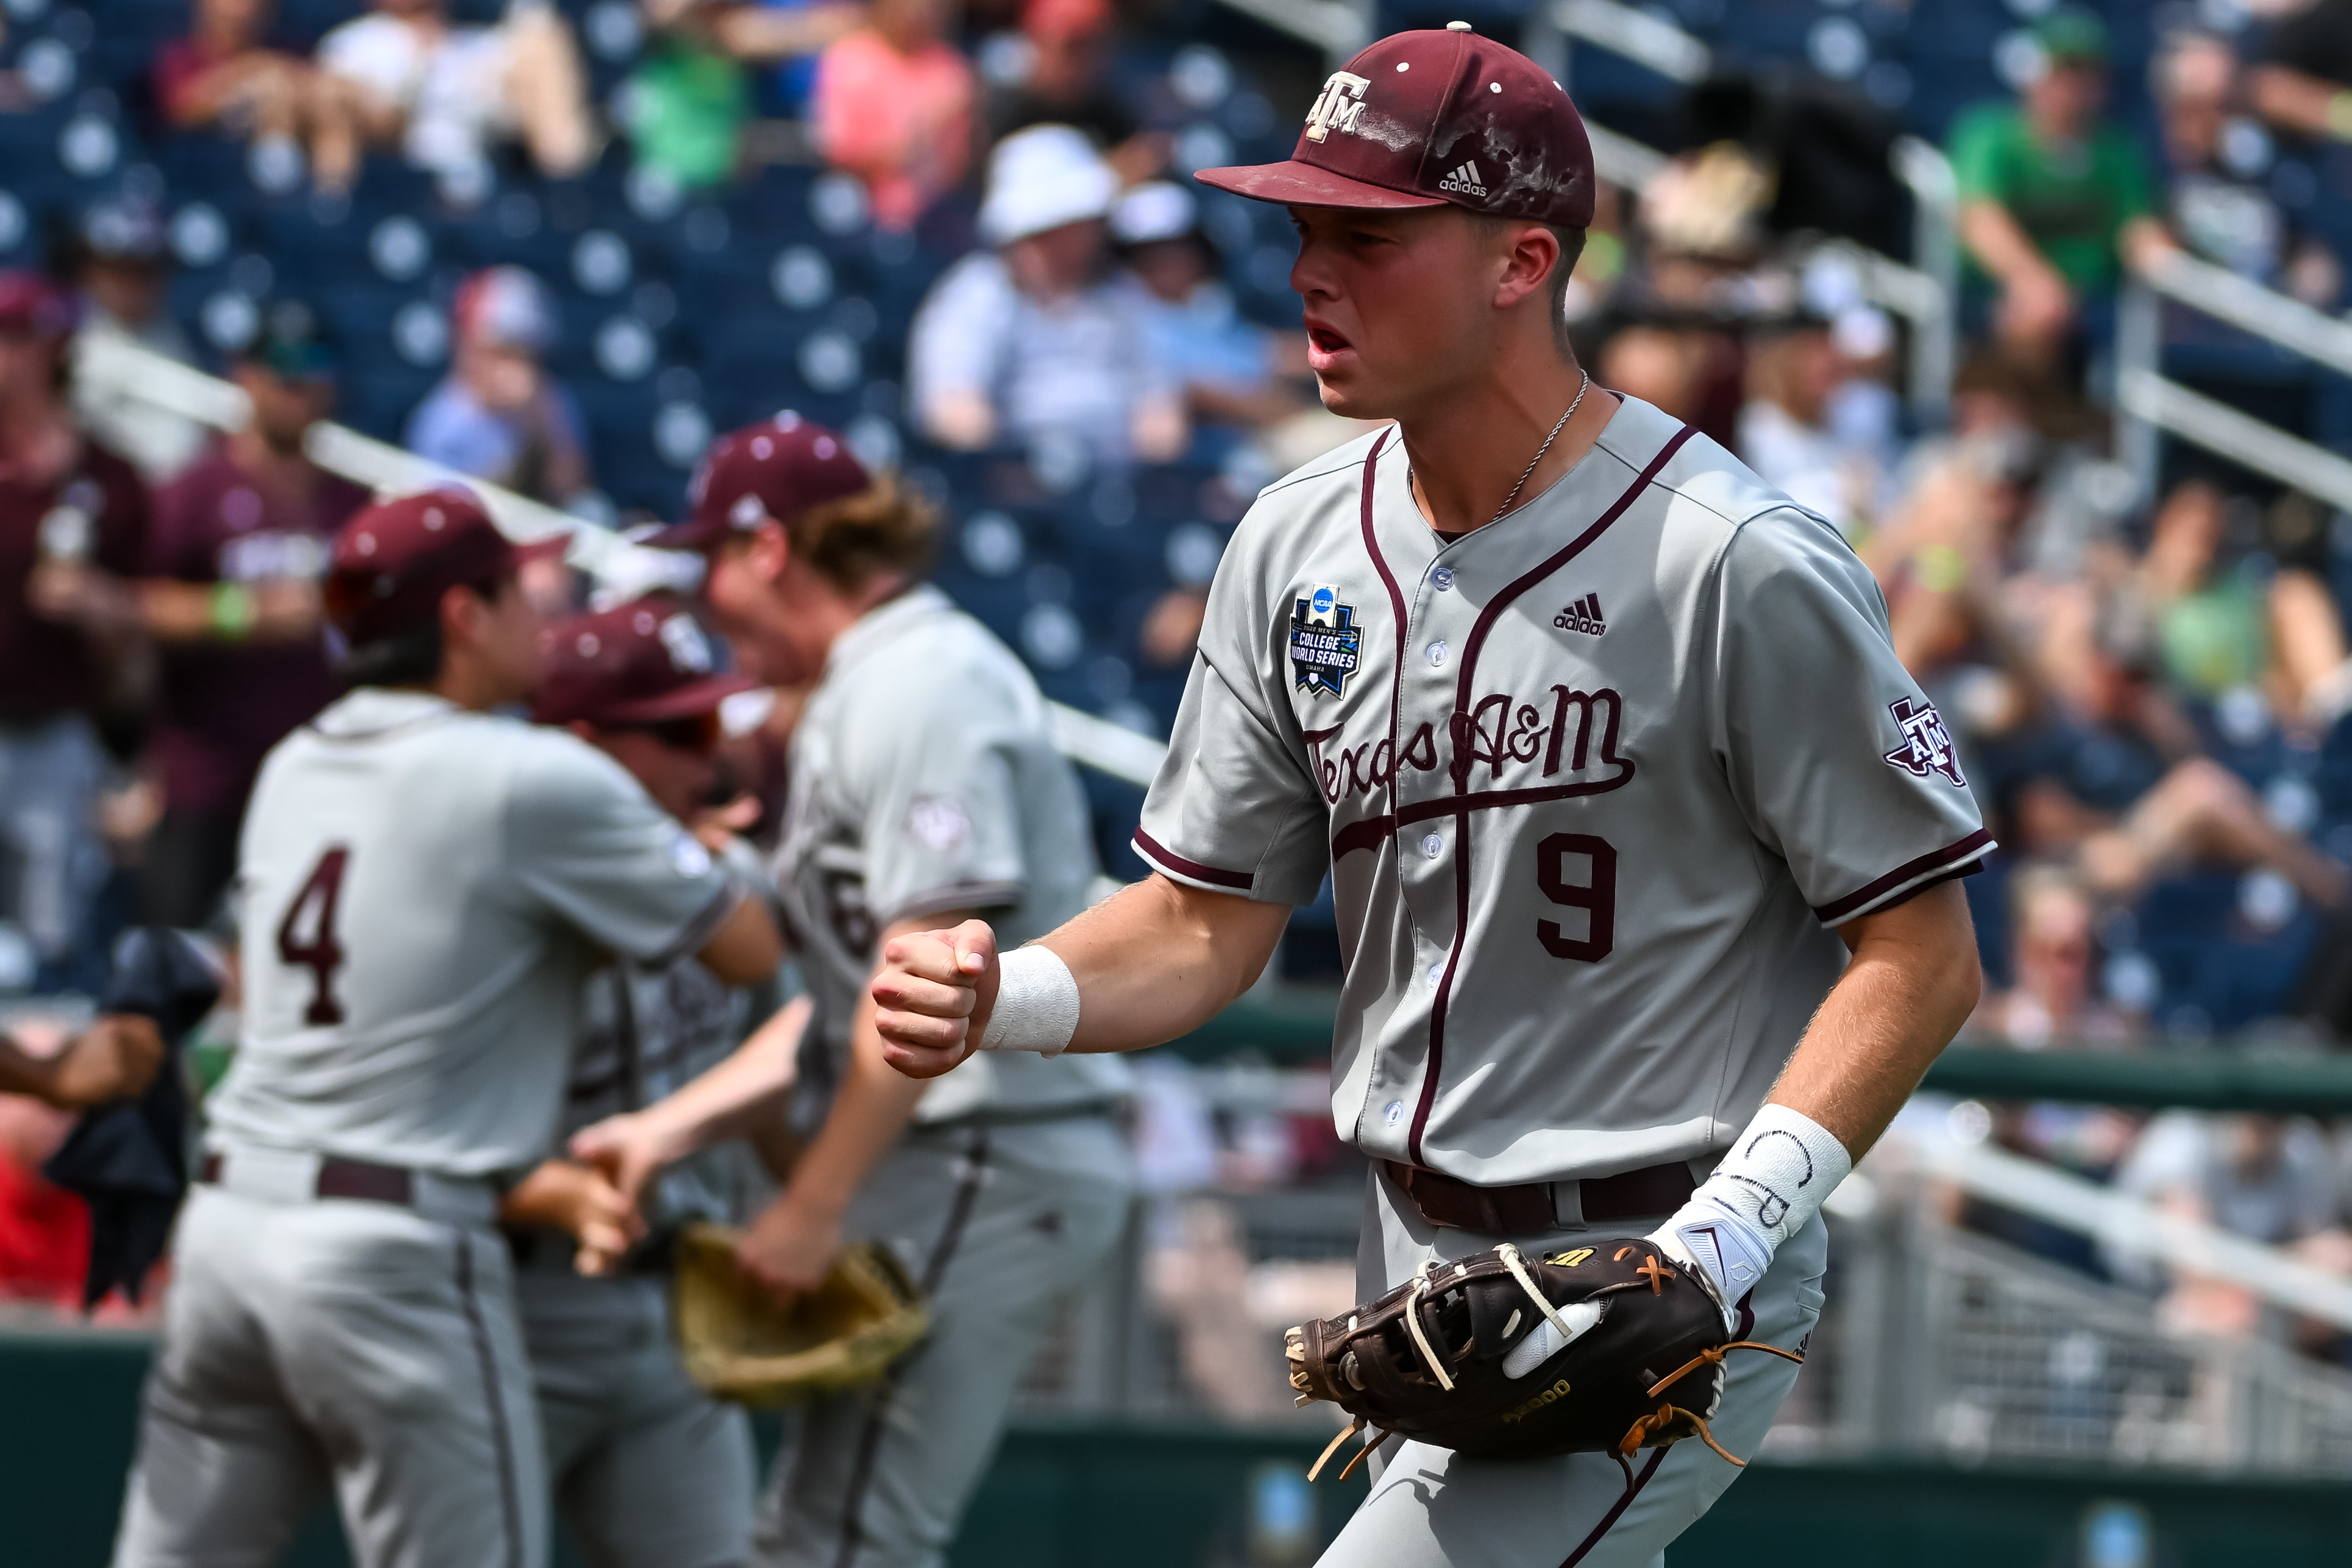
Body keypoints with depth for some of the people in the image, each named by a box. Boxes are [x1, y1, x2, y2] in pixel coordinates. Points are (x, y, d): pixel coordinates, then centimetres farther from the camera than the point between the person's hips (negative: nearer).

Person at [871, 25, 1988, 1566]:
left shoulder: (1742, 567, -16)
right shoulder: (1301, 547, 5)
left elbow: (1923, 955, -13)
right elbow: (1207, 922, 10)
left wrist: (1725, 1239, -22)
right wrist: (1003, 995, -10)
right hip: (1417, 1267, 7)